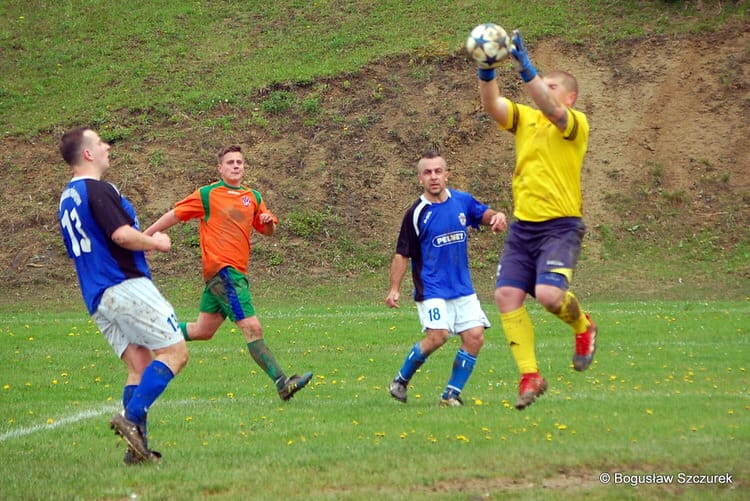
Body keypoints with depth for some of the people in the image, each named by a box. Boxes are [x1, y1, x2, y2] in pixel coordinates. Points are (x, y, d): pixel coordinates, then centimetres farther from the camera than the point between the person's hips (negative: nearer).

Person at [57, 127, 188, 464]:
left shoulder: (67, 199, 18)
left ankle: (137, 447, -2)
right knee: (175, 352, -6)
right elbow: (122, 235, -22)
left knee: (140, 366, 7)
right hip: (125, 286, -9)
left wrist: (145, 238, 23)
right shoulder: (98, 190, -11)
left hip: (96, 297, 9)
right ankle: (131, 418, -18)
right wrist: (155, 243, -3)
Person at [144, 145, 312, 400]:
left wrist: (269, 221, -1)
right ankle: (282, 383, -20)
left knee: (203, 330, 16)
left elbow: (267, 231, 23)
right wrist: (145, 236, 7)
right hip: (221, 270, -7)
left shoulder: (253, 197, 15)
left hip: (236, 272, 7)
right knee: (252, 328, -15)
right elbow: (174, 215, 5)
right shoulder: (207, 195, -1)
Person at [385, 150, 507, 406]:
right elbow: (402, 255, -2)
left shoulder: (462, 201, 4)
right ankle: (400, 380, 2)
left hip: (463, 288, 5)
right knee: (437, 335, -21)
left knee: (475, 336, -7)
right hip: (431, 288, -5)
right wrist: (394, 289, -8)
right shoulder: (416, 213, -6)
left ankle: (452, 393, 6)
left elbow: (484, 214, 21)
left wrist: (496, 216, -3)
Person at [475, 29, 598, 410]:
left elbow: (551, 110, -26)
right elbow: (492, 104, -7)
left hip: (561, 225, -5)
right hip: (522, 225, 6)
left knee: (548, 295, -22)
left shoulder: (576, 123, -5)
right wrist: (486, 69, -25)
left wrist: (524, 65, -34)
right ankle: (530, 376, 3)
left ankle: (583, 326, 13)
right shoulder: (524, 117, 11)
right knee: (507, 296, -7)